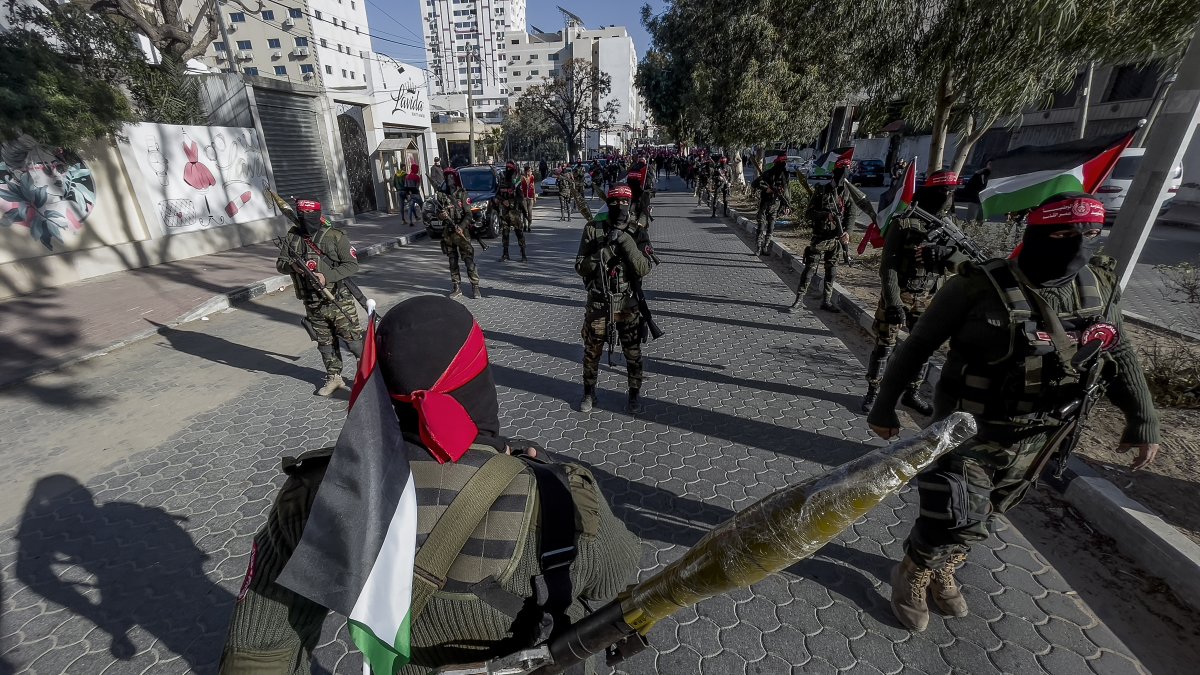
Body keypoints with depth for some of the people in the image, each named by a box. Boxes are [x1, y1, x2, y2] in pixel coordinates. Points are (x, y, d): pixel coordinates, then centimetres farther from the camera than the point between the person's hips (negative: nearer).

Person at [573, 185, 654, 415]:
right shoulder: (593, 230, -4)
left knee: (633, 353, 10)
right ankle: (589, 392, 35)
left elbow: (643, 269, -16)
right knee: (592, 351, 14)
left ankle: (634, 394, 31)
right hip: (598, 303, 0)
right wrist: (606, 250, -21)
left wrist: (625, 240, -24)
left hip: (628, 304, 0)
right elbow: (581, 266, -8)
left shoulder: (637, 233, -4)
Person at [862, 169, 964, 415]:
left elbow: (960, 264, 2)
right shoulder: (903, 224, -12)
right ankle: (873, 391, 16)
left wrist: (949, 253, -22)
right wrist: (893, 302, -22)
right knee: (885, 345, 2)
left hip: (927, 300, 6)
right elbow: (888, 265, -16)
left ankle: (913, 393, 29)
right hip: (897, 295, -5)